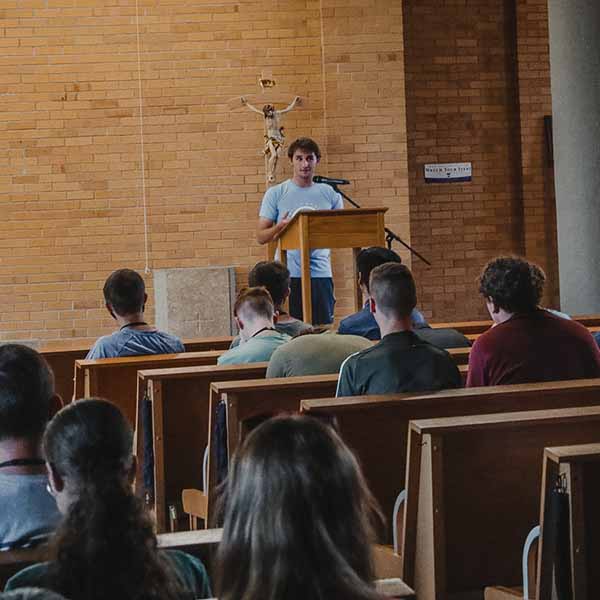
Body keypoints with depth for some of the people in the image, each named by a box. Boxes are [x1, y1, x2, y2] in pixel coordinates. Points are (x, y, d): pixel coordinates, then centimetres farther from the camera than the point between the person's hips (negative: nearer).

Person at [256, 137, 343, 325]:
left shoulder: (329, 194, 10)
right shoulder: (275, 194, 4)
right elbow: (261, 237, 2)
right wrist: (280, 227, -18)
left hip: (320, 273, 2)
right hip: (288, 274, -2)